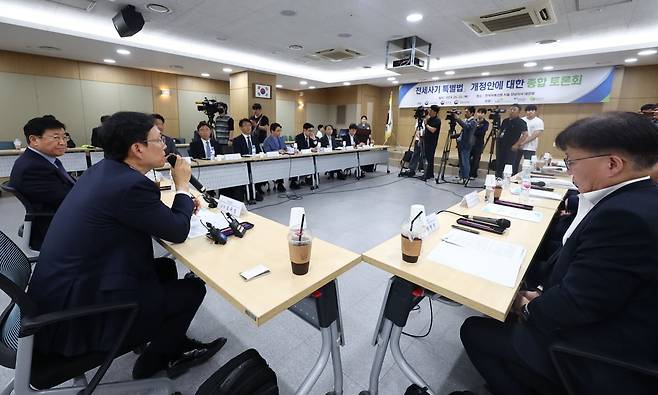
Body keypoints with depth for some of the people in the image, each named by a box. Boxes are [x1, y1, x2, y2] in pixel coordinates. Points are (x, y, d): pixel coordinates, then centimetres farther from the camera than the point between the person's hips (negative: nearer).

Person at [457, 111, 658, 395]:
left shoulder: (625, 216, -32)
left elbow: (574, 305, -27)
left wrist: (529, 309, -8)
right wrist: (544, 296, 3)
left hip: (599, 361, -8)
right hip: (619, 339, 8)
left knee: (474, 331, 3)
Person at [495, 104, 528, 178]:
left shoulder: (521, 122, -6)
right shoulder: (505, 121, 14)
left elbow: (525, 134, -14)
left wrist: (517, 145, -18)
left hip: (512, 149, -7)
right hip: (501, 147, 7)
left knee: (512, 169, -6)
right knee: (499, 166, 13)